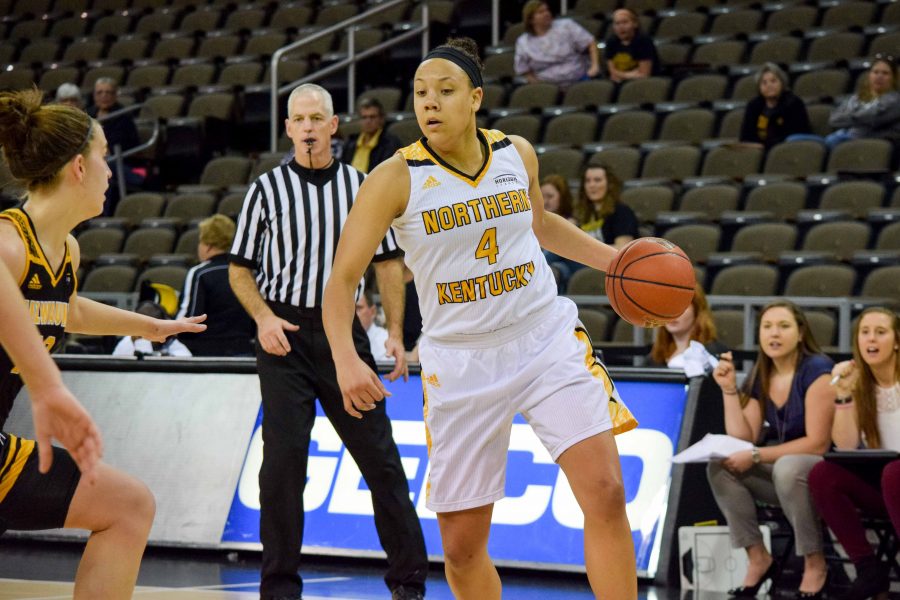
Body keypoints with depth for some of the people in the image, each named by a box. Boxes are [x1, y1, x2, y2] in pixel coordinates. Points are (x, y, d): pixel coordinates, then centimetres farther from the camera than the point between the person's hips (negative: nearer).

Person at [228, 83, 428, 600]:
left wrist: (396, 333, 3)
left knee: (380, 456, 1)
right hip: (285, 334, -1)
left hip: (344, 331, 1)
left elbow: (389, 262, 11)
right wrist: (264, 318, -10)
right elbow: (240, 268, 7)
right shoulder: (268, 188, 3)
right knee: (283, 457, -6)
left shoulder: (362, 185, 7)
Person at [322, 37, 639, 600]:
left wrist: (614, 259, 13)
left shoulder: (518, 153, 0)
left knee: (606, 495, -13)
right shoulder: (396, 178, -12)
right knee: (461, 542, 2)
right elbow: (342, 281, -12)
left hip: (548, 341, 2)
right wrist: (347, 360, -28)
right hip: (460, 362, -1)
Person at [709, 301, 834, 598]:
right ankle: (758, 558, -9)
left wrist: (756, 457, -23)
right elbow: (743, 440, 0)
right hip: (780, 471, 7)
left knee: (788, 468, -38)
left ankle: (815, 564, -20)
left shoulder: (816, 371, -16)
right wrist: (729, 389, -9)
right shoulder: (760, 377, 5)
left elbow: (818, 443, -21)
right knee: (720, 467, -14)